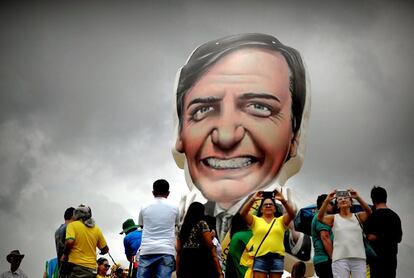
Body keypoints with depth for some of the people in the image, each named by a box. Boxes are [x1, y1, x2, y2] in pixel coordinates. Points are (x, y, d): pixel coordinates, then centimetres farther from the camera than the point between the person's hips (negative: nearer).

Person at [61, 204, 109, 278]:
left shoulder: (73, 225, 1)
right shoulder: (96, 229, 14)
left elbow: (70, 241, -16)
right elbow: (105, 249, 17)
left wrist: (65, 254, 1)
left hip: (77, 265, -5)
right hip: (92, 268, 5)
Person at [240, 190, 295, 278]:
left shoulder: (281, 221, 15)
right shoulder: (255, 220, 13)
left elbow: (291, 214, -4)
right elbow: (243, 213, -4)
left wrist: (283, 200, -18)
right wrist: (252, 200, -17)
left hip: (277, 257, 1)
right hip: (260, 257, -1)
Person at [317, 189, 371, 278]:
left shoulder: (358, 216, 10)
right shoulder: (334, 218, 8)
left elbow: (368, 212, -10)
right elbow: (320, 218, -10)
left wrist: (358, 198, -25)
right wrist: (327, 200, -24)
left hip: (359, 258, 1)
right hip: (340, 259, -1)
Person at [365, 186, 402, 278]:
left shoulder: (373, 216, -11)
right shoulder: (395, 216, 9)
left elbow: (371, 237, -17)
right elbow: (399, 238, 15)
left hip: (378, 257, -6)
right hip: (392, 257, 6)